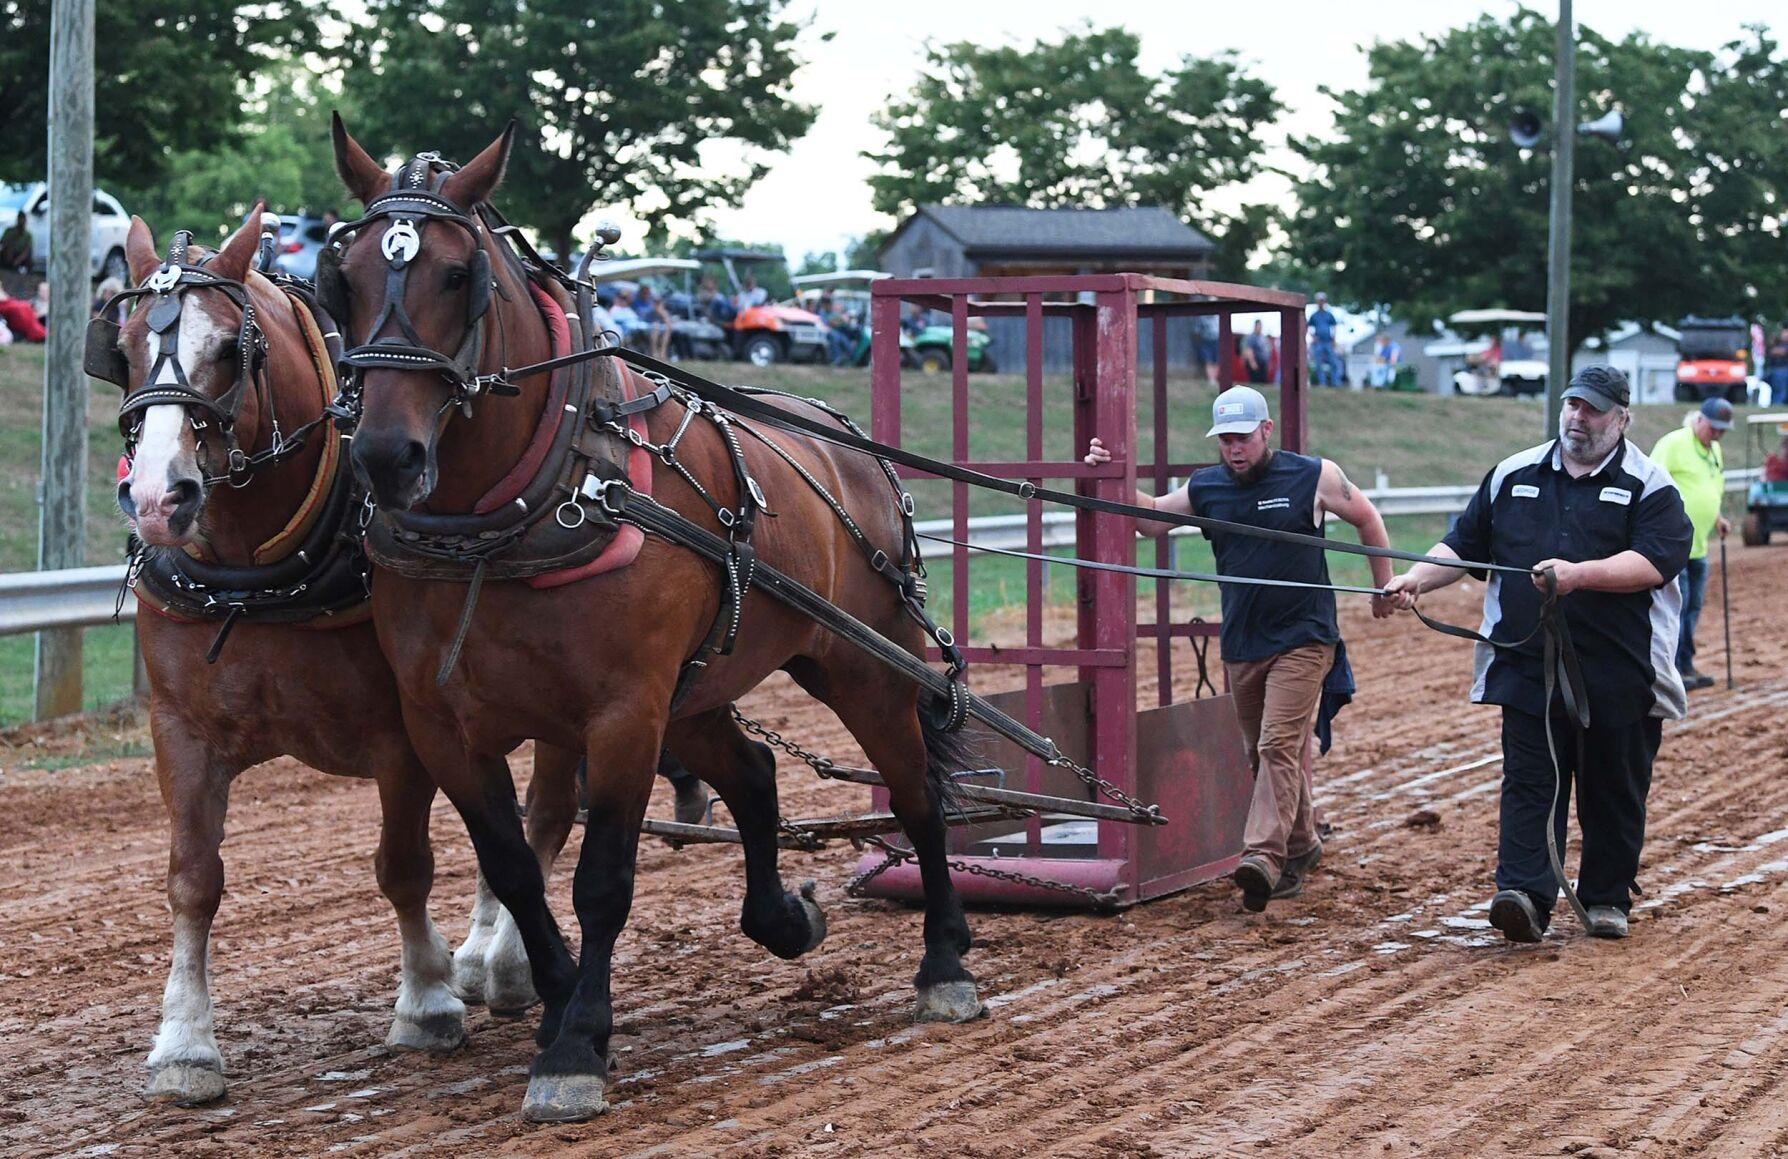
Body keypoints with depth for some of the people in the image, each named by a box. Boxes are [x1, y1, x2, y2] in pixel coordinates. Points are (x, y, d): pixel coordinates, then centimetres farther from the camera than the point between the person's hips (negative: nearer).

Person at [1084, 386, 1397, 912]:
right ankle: (1301, 845, 30)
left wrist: (1385, 588, 12)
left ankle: (1263, 857, -27)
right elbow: (1150, 517, 16)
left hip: (1302, 640, -5)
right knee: (1265, 754, 13)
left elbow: (1367, 519, 9)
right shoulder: (1205, 488, 5)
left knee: (1280, 746, -17)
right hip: (1241, 645, 5)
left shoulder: (1313, 477, -5)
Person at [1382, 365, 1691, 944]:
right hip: (1528, 667, 2)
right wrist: (1416, 578, -2)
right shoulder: (1514, 476, 13)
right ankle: (1525, 896, -16)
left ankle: (1607, 898, 20)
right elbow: (1464, 544, 16)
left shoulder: (1649, 485, 1)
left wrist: (1579, 574, -26)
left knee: (1615, 791, 7)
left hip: (1620, 673, -2)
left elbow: (1655, 562, -14)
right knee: (1529, 782, -8)